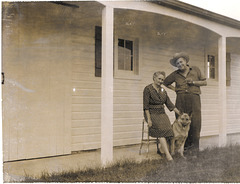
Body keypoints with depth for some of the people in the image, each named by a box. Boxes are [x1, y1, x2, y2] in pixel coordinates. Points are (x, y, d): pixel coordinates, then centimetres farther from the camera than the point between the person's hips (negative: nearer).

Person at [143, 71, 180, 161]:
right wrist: (149, 119, -16)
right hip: (152, 114, -6)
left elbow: (169, 104, 16)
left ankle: (165, 151, -22)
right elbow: (146, 106, -8)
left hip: (161, 113, 6)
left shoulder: (163, 90, 16)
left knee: (168, 129, -24)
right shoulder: (148, 89, -3)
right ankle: (168, 155, -36)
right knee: (161, 130, -29)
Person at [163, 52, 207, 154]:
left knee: (195, 122, -7)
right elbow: (165, 82, 25)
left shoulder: (195, 70, 10)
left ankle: (195, 145, 1)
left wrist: (193, 82, -4)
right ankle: (186, 144, 8)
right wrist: (175, 89, 11)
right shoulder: (175, 74, 12)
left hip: (194, 98, -1)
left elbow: (204, 82, 12)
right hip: (181, 100, 2)